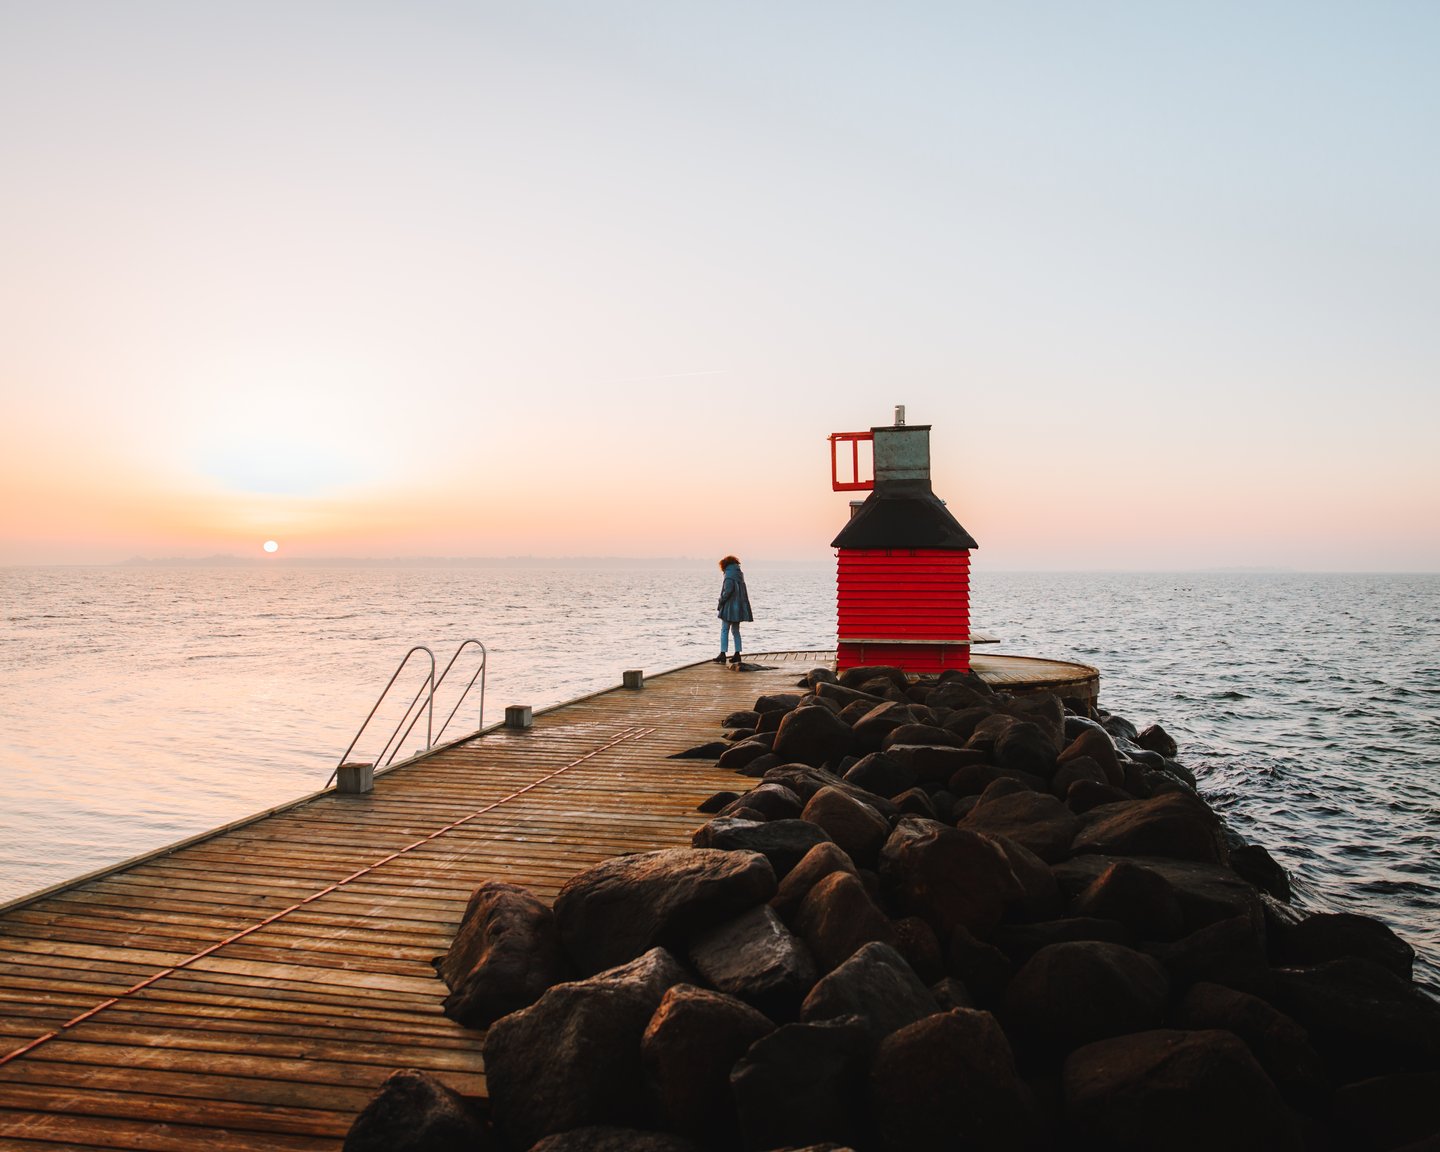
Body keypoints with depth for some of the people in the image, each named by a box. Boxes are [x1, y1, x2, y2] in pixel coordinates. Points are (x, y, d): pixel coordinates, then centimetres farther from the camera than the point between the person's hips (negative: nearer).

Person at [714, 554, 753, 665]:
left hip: (730, 606, -8)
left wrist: (720, 603, -11)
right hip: (739, 607, 8)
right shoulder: (739, 574, 13)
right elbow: (743, 592, 15)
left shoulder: (730, 574, -10)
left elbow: (728, 590, -20)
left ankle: (722, 655, -9)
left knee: (724, 630, -5)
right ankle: (737, 655, 13)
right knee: (736, 631, 13)